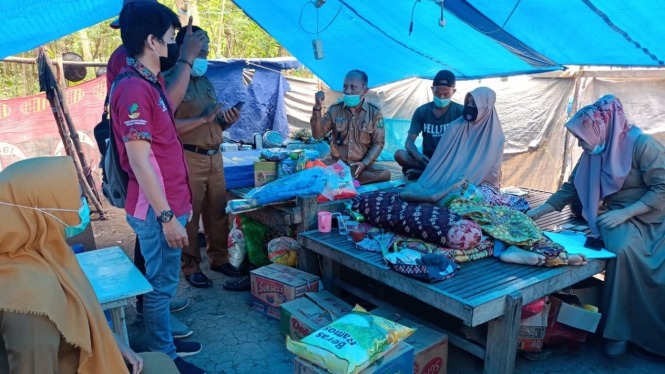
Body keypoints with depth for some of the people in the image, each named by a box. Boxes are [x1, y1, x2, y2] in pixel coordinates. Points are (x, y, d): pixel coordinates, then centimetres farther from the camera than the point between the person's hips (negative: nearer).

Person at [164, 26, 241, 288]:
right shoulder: (169, 82, -7)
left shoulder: (206, 83, 17)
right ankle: (190, 266, 13)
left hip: (214, 156, 7)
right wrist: (204, 118, -20)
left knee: (218, 210, 12)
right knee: (189, 214, 0)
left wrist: (228, 121, 0)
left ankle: (219, 258, 26)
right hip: (188, 158, -7)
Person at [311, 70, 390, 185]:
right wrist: (317, 108, -18)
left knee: (385, 173, -30)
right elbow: (317, 134, -5)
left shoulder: (374, 112, -2)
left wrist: (365, 163, -16)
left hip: (361, 164, 1)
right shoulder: (334, 110, 1)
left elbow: (378, 143, -1)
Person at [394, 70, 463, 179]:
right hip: (428, 159, 1)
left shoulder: (460, 111, -2)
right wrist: (417, 155, -29)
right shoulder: (421, 111, 1)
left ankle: (421, 172, -27)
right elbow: (409, 141, -5)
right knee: (399, 155, -25)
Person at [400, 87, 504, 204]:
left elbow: (492, 169, -4)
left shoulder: (495, 135, -5)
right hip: (453, 179, 1)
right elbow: (442, 158, 0)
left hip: (479, 184, -1)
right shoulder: (456, 127, 0)